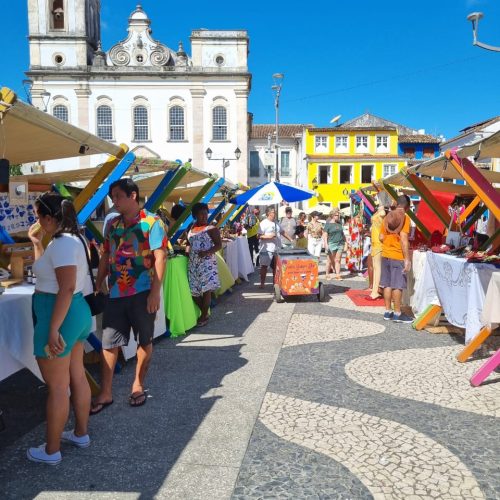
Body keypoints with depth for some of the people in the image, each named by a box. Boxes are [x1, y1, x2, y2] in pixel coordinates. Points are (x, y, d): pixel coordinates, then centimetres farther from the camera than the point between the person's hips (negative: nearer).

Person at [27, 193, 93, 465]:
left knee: (57, 387, 1)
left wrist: (53, 329, -26)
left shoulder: (62, 243, -20)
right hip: (75, 313, 11)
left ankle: (51, 451, 15)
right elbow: (46, 268, 28)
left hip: (59, 316, -11)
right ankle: (81, 433, 32)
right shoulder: (70, 239, 12)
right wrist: (36, 241, 19)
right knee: (77, 377, 18)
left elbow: (66, 288, -26)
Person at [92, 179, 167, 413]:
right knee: (109, 342, 6)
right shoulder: (112, 224, 10)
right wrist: (98, 287, 12)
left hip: (142, 293, -5)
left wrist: (155, 292, -18)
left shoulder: (152, 222, -8)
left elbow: (160, 257, -13)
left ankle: (138, 386, 26)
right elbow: (105, 257, 15)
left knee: (144, 341, 10)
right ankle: (105, 393, 16)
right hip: (115, 294, 5)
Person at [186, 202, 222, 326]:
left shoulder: (212, 229, -2)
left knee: (206, 289, -6)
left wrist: (207, 252, -21)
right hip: (193, 263, 5)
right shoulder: (190, 229, 13)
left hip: (207, 262, -5)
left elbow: (219, 245, -6)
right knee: (194, 290, 6)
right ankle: (204, 313, 25)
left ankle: (204, 316, 9)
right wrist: (187, 250, 3)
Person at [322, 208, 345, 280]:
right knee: (330, 261, 2)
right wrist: (326, 244, -17)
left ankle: (338, 275, 2)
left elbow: (342, 233, 25)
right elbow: (325, 235, -8)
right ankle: (327, 275, 14)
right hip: (332, 244, -5)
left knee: (337, 260, 2)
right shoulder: (328, 224, -3)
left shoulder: (339, 224, 14)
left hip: (340, 244, 5)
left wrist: (345, 240, 24)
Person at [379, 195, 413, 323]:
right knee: (397, 285, -1)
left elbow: (381, 237, 9)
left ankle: (388, 311, 16)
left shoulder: (388, 216, 7)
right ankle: (397, 314, 3)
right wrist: (407, 259, -17)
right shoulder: (405, 218, -11)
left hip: (386, 255, 6)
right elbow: (403, 240, -18)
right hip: (398, 256, -6)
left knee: (387, 284, 10)